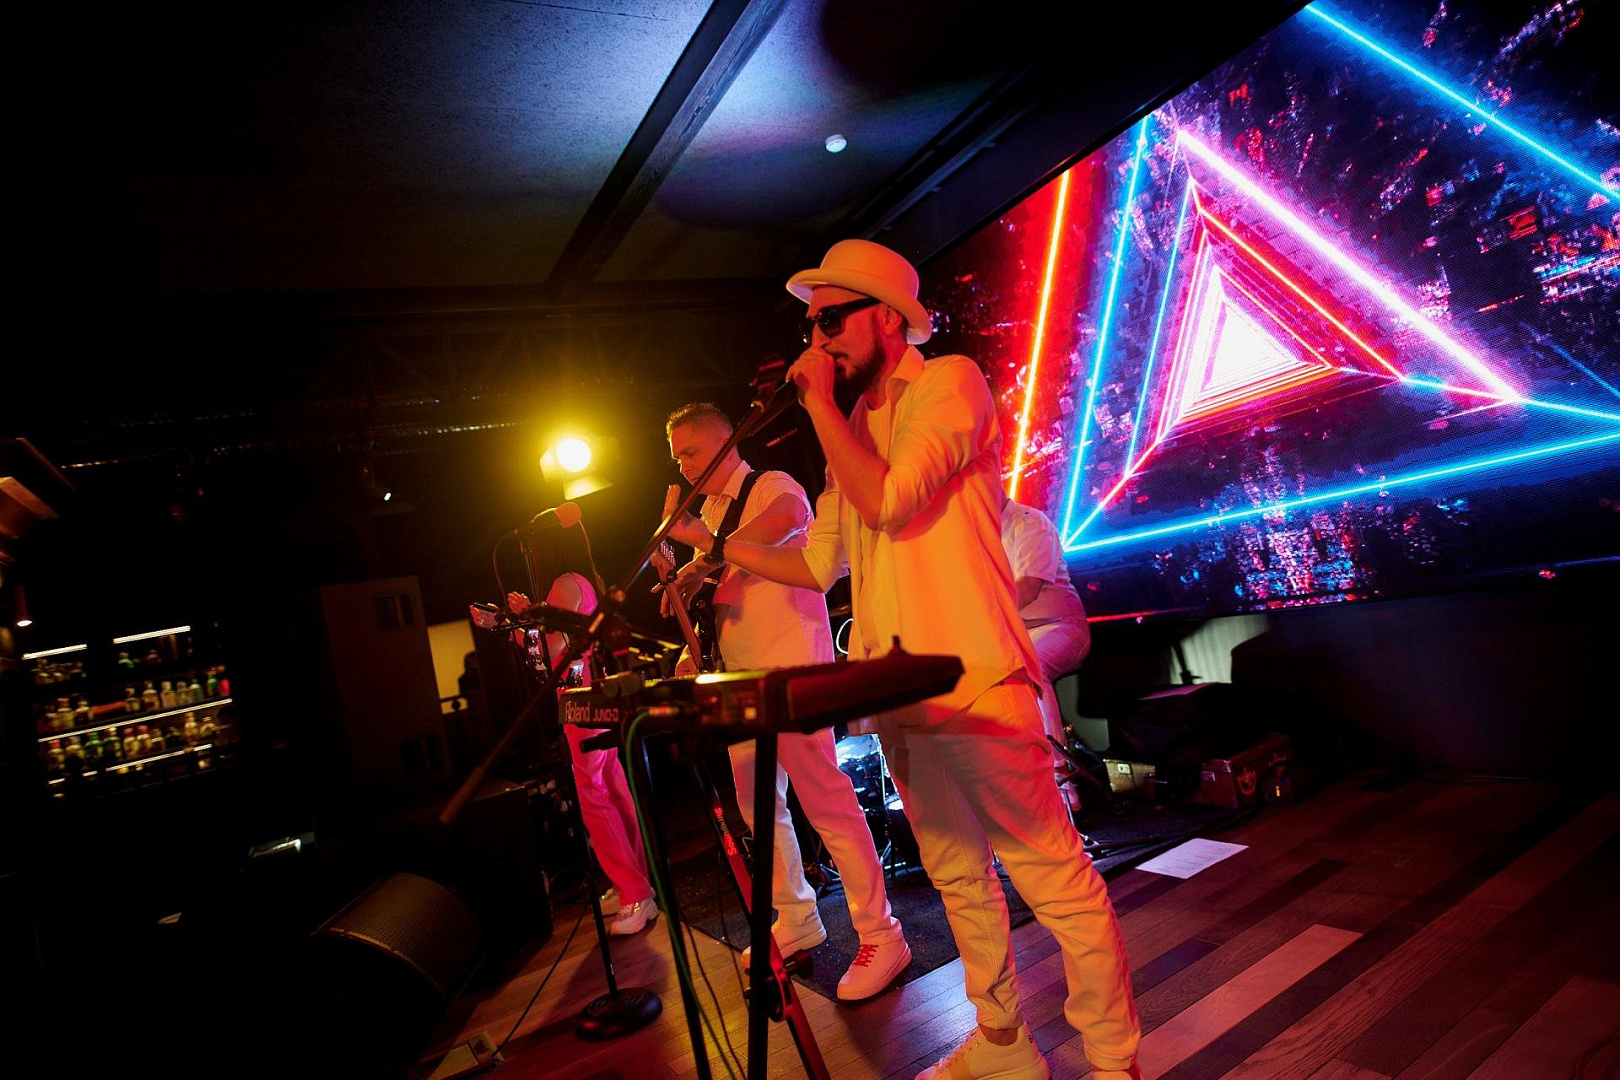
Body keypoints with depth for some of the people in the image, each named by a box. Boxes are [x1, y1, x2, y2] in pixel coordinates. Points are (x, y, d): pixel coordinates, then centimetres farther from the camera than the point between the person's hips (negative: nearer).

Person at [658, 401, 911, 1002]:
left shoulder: (772, 487, -6)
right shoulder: (710, 510, 19)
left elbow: (787, 517, -32)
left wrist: (705, 557, -33)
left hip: (790, 667, -9)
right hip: (740, 675, 9)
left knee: (824, 799, -8)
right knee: (756, 805, 12)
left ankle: (880, 936, 2)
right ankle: (796, 923, 27)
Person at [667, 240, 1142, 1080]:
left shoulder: (949, 383, -5)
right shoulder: (853, 428, 17)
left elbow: (888, 502, -21)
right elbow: (818, 563, 19)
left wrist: (818, 402, -10)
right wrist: (717, 545, 15)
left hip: (972, 684, -8)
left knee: (1054, 878, 0)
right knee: (958, 878, 17)